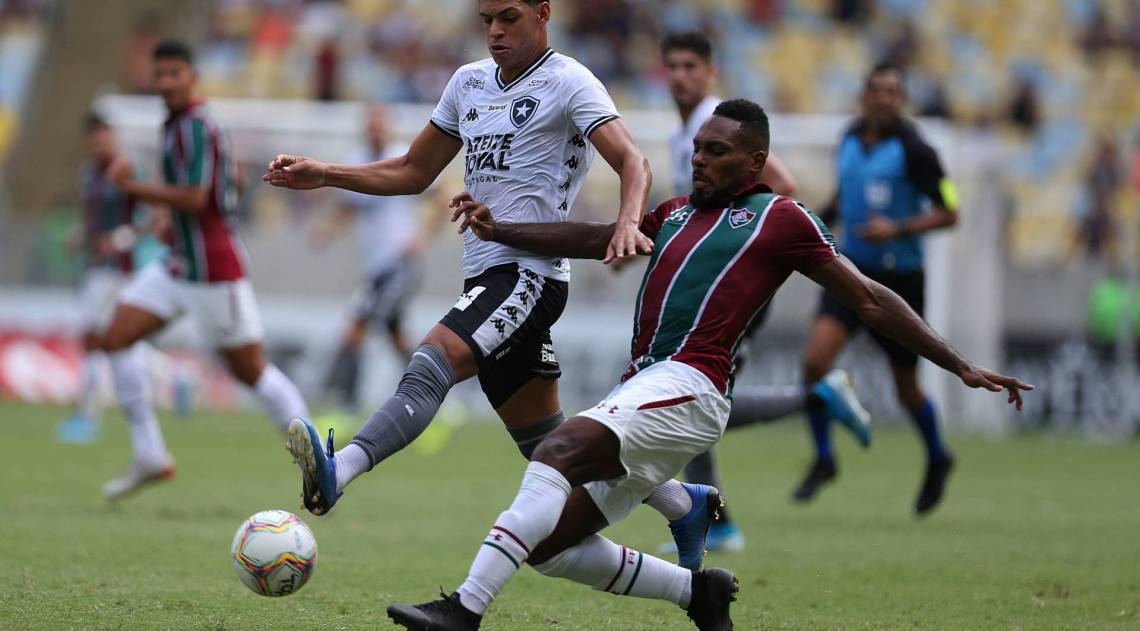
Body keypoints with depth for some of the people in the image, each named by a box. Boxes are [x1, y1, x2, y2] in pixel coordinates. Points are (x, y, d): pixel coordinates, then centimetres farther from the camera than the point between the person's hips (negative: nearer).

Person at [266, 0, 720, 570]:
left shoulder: (568, 83, -4)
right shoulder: (469, 83, 18)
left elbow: (633, 164, -16)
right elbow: (413, 172, 25)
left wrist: (627, 222, -37)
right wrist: (324, 175, 13)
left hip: (529, 275, -9)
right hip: (485, 276, 9)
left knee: (429, 366, -31)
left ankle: (336, 475, -50)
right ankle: (685, 504, 30)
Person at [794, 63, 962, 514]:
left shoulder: (913, 149, -14)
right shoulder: (850, 139, 4)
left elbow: (948, 213, -13)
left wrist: (897, 229, -26)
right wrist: (822, 216, 5)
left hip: (899, 277, -4)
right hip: (853, 270, 4)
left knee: (906, 387, 9)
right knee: (814, 358, -17)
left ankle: (937, 459, 39)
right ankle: (823, 459, 2)